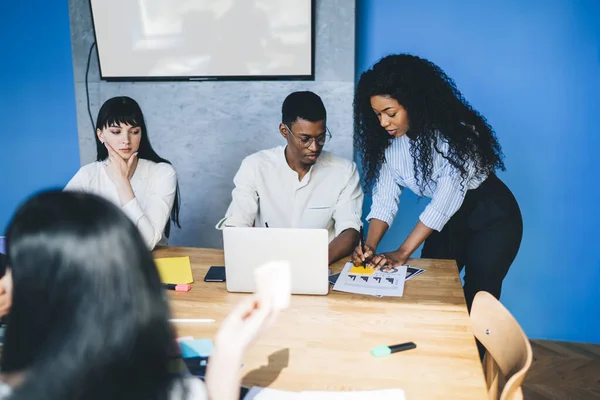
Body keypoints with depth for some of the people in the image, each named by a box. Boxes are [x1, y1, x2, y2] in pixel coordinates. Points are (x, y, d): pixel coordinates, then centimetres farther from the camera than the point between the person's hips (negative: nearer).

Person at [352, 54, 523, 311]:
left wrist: (402, 252, -32)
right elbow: (385, 199, -11)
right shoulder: (388, 142, -10)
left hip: (491, 217, -5)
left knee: (477, 300, -7)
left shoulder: (454, 131, -28)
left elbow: (446, 200, -31)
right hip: (447, 220, 6)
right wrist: (370, 247, -27)